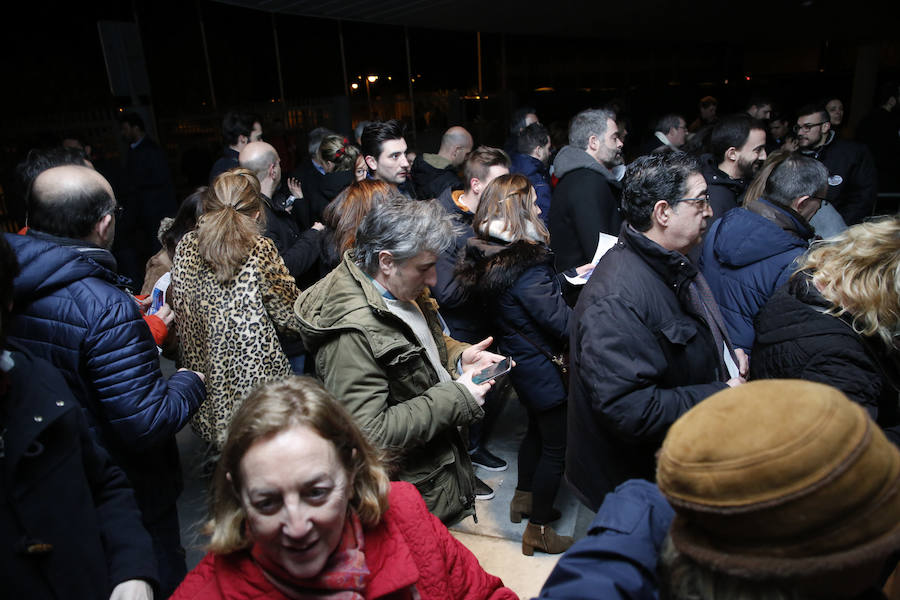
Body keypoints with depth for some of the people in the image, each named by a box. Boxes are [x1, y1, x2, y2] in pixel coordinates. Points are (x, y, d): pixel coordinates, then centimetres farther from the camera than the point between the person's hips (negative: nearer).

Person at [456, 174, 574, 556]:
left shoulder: (485, 257, -1)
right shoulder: (528, 266, -28)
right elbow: (563, 323, -24)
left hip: (515, 359, 9)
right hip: (539, 366, -9)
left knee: (537, 428, 27)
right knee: (556, 445, 8)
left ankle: (523, 500, 45)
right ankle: (538, 531, 23)